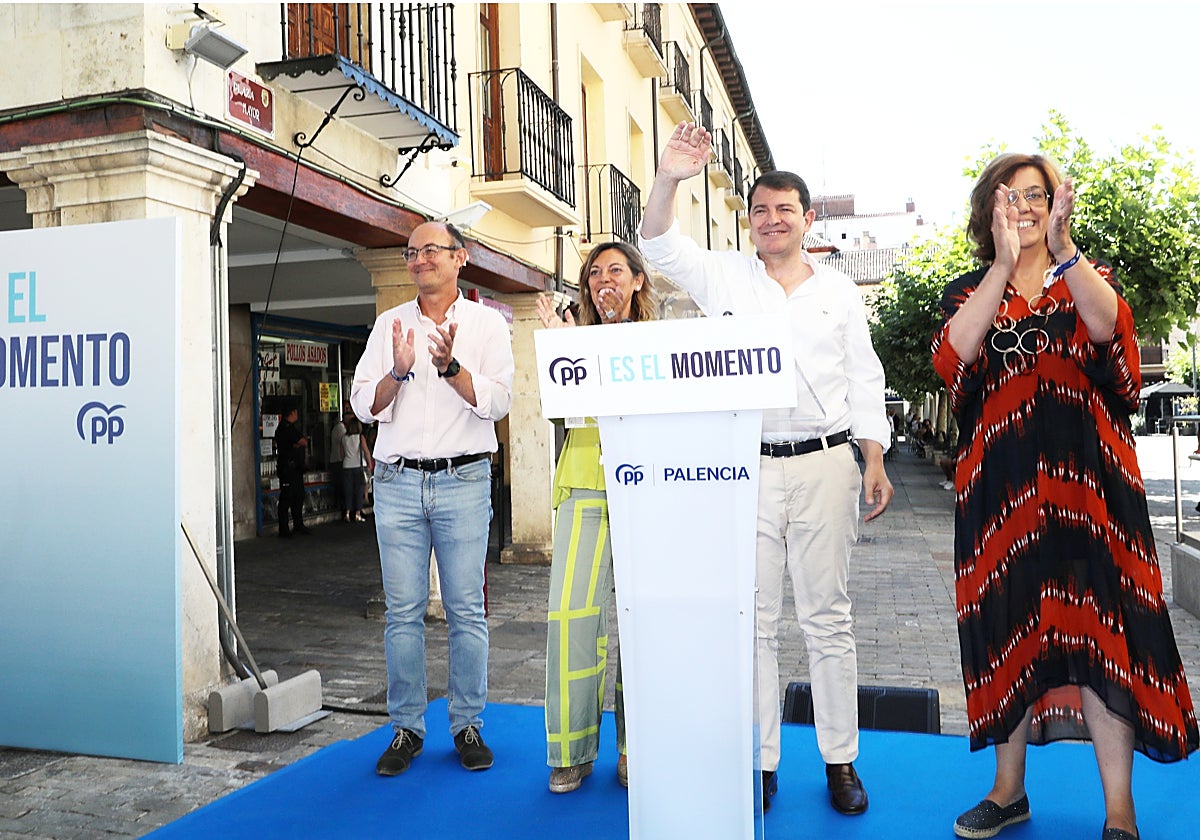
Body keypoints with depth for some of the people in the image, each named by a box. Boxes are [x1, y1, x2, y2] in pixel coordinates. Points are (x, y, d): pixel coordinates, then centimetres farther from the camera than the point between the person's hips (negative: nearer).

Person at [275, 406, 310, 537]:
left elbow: (304, 442, 12)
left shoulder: (292, 427, 18)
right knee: (286, 498, -6)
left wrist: (299, 443, -7)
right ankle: (284, 530, -2)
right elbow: (303, 442, -16)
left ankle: (298, 525, 22)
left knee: (299, 497, 14)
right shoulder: (286, 428, -15)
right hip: (287, 466, -10)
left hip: (296, 467, 10)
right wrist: (301, 442, 4)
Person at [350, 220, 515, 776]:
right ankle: (406, 728, 18)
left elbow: (497, 402, -5)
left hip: (463, 480, -2)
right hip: (397, 481, 2)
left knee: (466, 609, 2)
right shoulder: (389, 324, 12)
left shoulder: (487, 323, 5)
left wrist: (450, 366, -19)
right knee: (402, 611, 5)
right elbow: (363, 406, 6)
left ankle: (468, 725, 16)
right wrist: (397, 372, -12)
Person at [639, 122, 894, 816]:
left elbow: (865, 381, 11)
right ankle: (760, 762, 17)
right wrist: (670, 178, -22)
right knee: (753, 619, 5)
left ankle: (841, 761, 19)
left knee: (828, 617, 7)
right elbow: (660, 245, -5)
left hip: (825, 465, 1)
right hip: (745, 468, 0)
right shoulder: (725, 277, 9)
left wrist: (875, 464, 3)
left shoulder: (838, 290, 12)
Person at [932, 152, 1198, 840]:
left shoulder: (1089, 277, 10)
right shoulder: (970, 291, 10)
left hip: (1087, 475, -1)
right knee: (1009, 625, 7)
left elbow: (1110, 329, -14)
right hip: (1001, 484, 1)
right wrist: (1004, 264, -18)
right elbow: (953, 358, -12)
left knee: (1099, 628, -4)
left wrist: (1063, 249, -26)